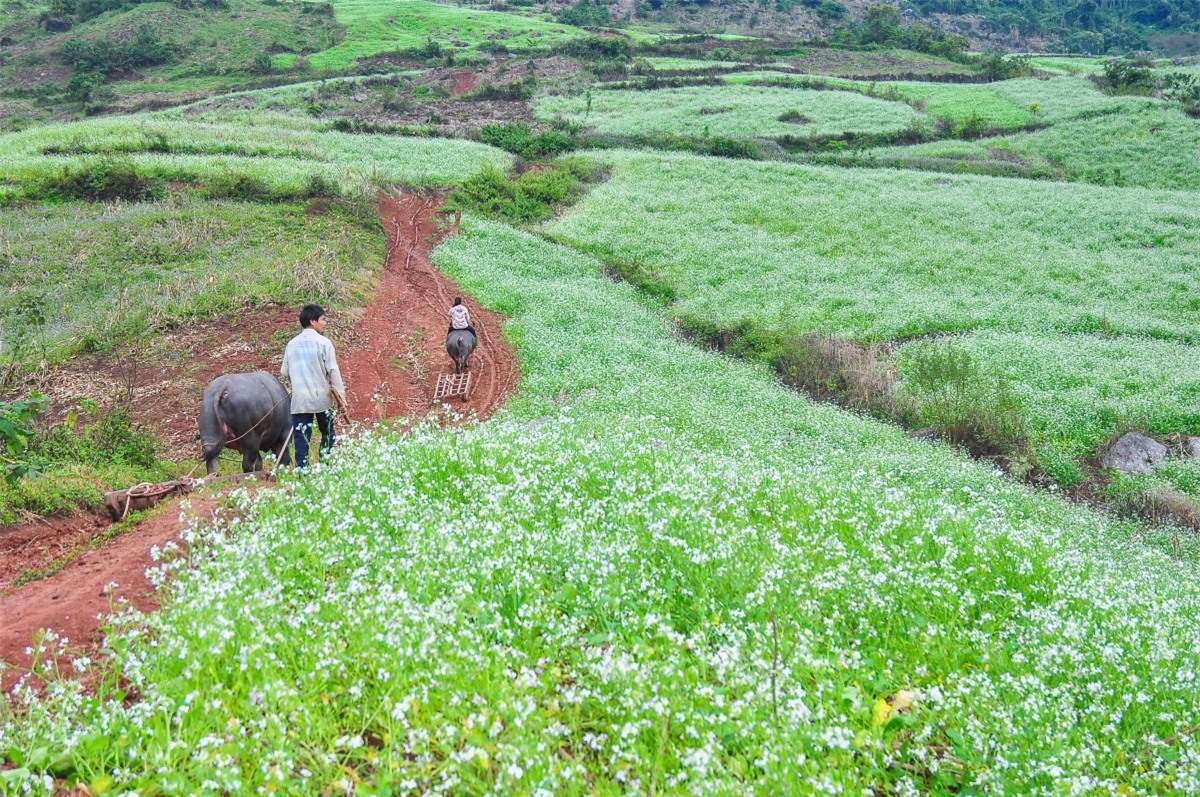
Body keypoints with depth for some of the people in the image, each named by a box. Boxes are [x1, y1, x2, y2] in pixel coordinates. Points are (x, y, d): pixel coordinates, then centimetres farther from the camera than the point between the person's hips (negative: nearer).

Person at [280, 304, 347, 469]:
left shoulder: (292, 344, 6)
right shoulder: (323, 342, -7)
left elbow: (284, 372, 11)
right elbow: (333, 371, -9)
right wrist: (341, 397, -2)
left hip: (299, 399, 3)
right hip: (322, 397, -2)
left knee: (301, 439, 2)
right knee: (327, 435, 15)